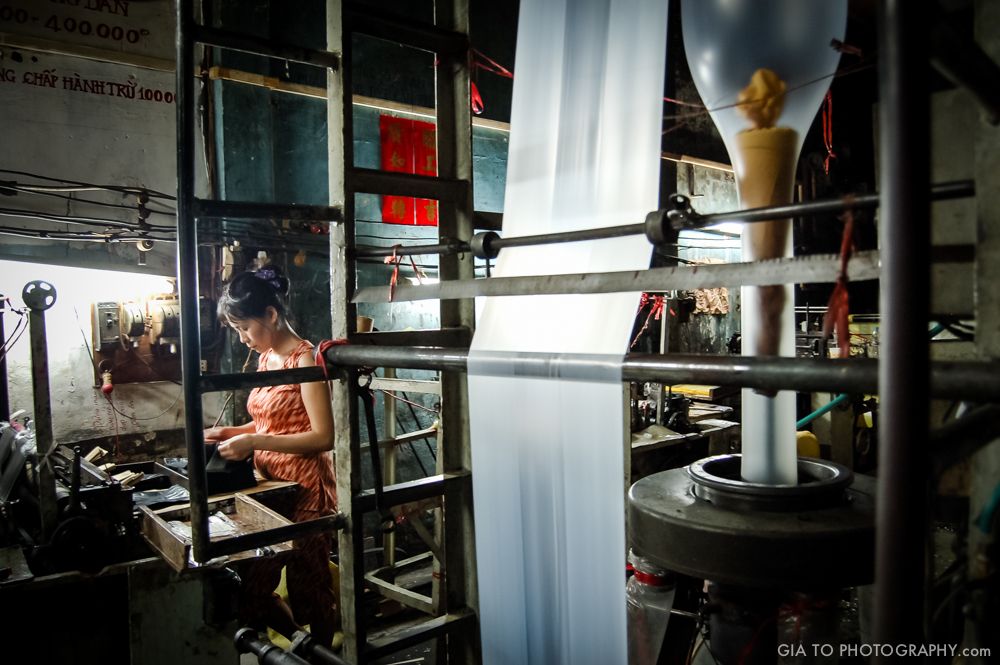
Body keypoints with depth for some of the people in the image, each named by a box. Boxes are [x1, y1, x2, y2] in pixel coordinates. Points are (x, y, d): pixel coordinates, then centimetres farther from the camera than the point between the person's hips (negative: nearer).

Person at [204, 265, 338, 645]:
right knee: (252, 588, 11)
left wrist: (253, 442, -19)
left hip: (304, 490, -8)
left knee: (308, 591, 4)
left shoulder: (305, 359, -14)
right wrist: (230, 432, 7)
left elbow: (323, 437, -19)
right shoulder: (266, 358, 11)